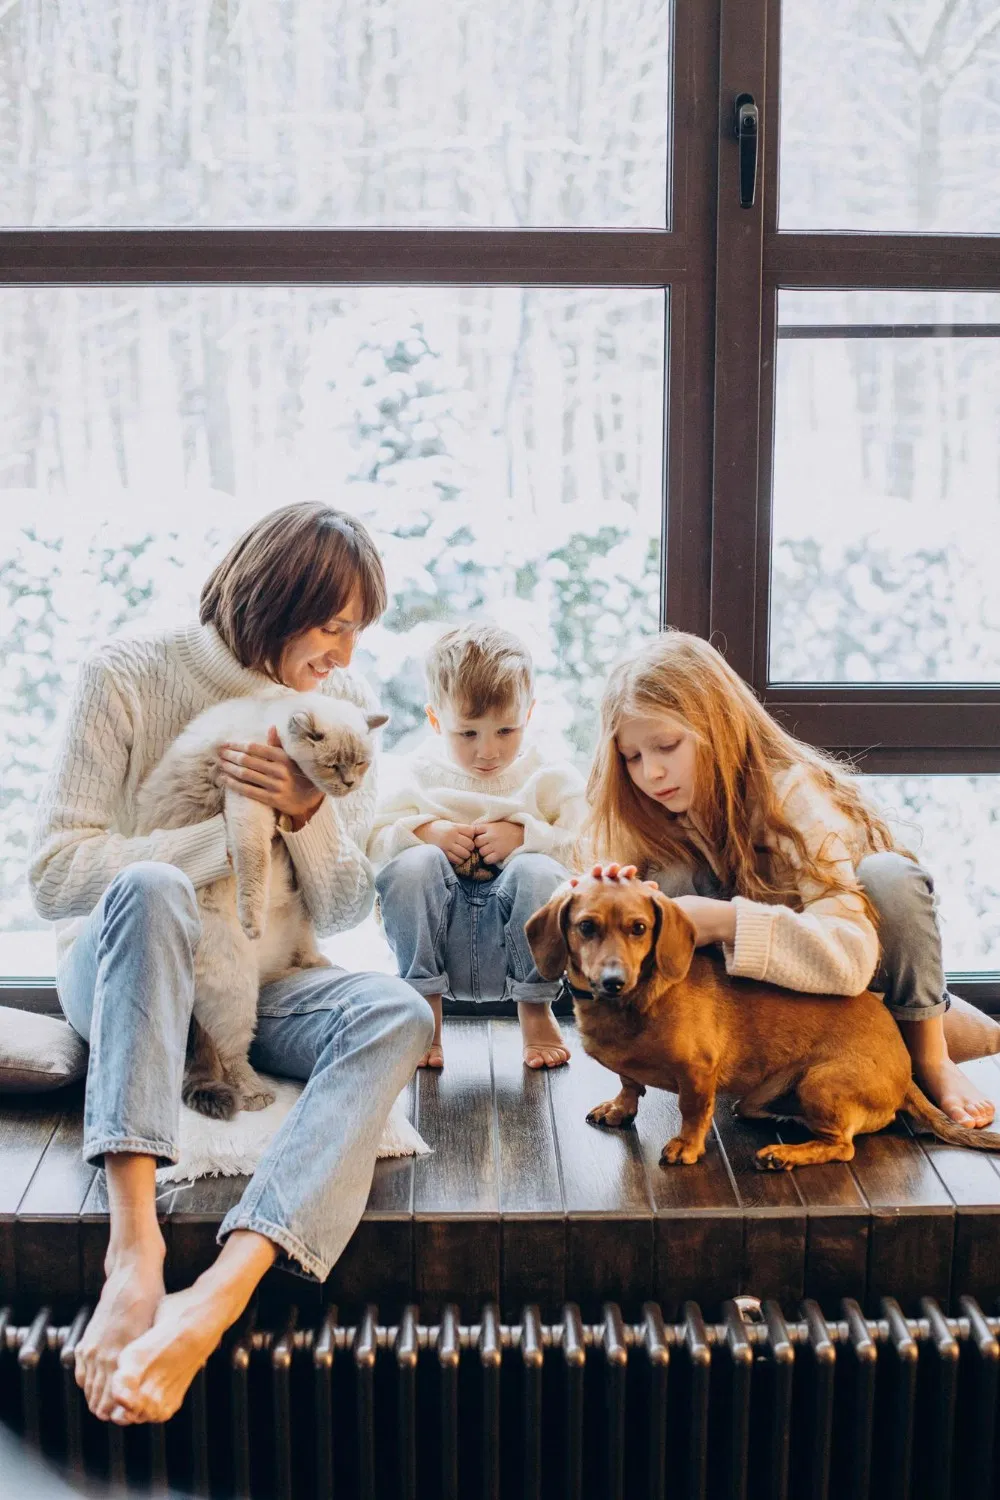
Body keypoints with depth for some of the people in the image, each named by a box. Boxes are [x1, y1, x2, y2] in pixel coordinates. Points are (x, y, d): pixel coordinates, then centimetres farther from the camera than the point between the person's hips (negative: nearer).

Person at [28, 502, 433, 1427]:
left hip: (263, 987, 3)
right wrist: (235, 832, -18)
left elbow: (345, 912, 3)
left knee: (397, 1015, -30)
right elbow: (55, 874, -15)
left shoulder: (343, 703, 3)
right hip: (118, 971, -2)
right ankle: (134, 1241, -46)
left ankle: (212, 1305, -46)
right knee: (149, 888, -38)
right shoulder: (130, 677, -8)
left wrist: (306, 813, -17)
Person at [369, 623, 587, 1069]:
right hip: (435, 942, 1)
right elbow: (371, 845, 2)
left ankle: (535, 1010, -8)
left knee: (540, 873, -31)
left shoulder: (551, 780, 7)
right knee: (413, 863, -28)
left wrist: (526, 838, -16)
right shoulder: (414, 774, 10)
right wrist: (423, 832, -14)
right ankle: (426, 1009, -13)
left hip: (512, 945, 0)